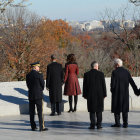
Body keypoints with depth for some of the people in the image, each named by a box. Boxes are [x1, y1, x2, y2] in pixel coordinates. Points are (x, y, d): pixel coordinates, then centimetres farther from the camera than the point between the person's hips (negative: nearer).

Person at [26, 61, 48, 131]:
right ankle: (42, 127, -5)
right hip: (38, 95, -5)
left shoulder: (28, 75, 5)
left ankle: (33, 126, 13)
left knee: (31, 112, 9)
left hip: (30, 95, 5)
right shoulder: (39, 75, -11)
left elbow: (28, 85, 10)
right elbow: (43, 85, -4)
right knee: (40, 111, -3)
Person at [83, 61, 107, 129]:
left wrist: (85, 95, 8)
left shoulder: (86, 74, -1)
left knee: (92, 110, 5)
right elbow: (103, 85, -2)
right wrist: (104, 94, 5)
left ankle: (92, 125, 1)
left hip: (90, 95, 0)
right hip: (99, 95, 0)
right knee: (99, 110, 7)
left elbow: (85, 85, 1)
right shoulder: (101, 74, -4)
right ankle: (99, 124, 4)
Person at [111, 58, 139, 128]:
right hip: (125, 93, 4)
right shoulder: (126, 72, 3)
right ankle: (125, 123, 6)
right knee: (125, 108, 9)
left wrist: (112, 90, 5)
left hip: (117, 92, -4)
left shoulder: (114, 72, -11)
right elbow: (132, 82, 4)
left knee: (116, 107, 6)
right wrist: (136, 91, 8)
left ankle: (117, 122, 5)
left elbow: (113, 83, -13)